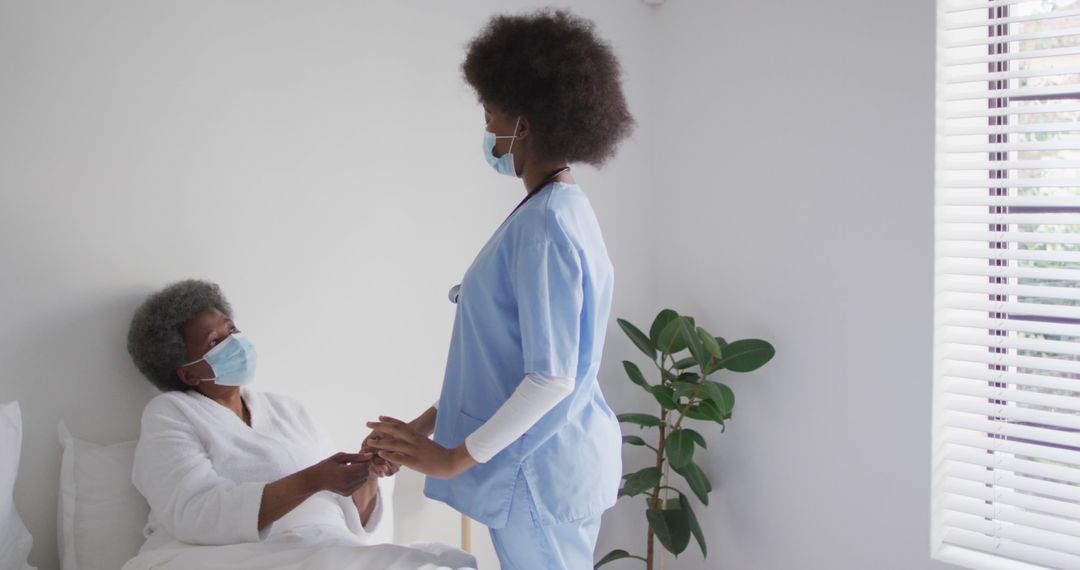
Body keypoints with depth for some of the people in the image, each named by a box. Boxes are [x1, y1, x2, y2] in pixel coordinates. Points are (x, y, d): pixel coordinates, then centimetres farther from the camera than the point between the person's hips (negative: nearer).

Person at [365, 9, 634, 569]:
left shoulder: (545, 223, -21)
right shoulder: (559, 208, 8)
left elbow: (551, 377, -25)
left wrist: (452, 458, -18)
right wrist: (434, 418, 12)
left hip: (541, 467, -9)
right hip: (548, 457, 9)